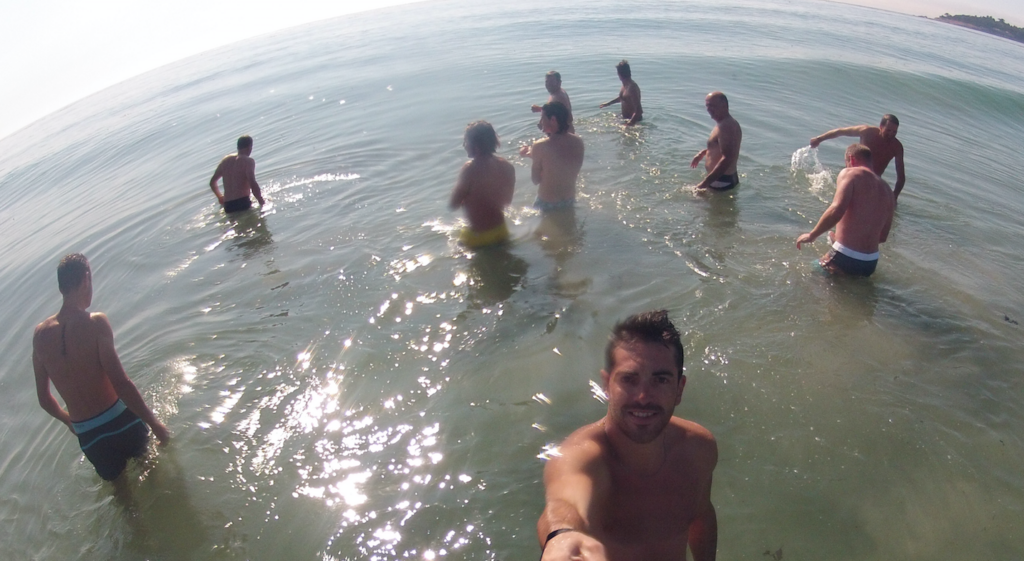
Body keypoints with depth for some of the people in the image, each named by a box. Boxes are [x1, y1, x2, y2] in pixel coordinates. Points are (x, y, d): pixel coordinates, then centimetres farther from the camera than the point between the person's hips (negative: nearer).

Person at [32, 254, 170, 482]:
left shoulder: (40, 334, 1)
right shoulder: (95, 323, -17)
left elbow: (43, 399, 9)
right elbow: (121, 384, -22)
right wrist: (154, 423, -14)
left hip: (87, 437, 5)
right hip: (119, 421, -5)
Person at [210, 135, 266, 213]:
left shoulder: (225, 160, 18)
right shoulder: (248, 161, -3)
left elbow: (212, 182, 26)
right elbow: (253, 185, -18)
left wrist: (219, 197, 42)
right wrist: (262, 203, -7)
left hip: (227, 206, 6)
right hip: (242, 202, -6)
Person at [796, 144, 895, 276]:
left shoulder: (850, 174, -5)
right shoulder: (887, 189, 15)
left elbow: (837, 210, -24)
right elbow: (883, 236, 21)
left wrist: (811, 235, -11)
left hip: (844, 258, -7)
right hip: (871, 263, 7)